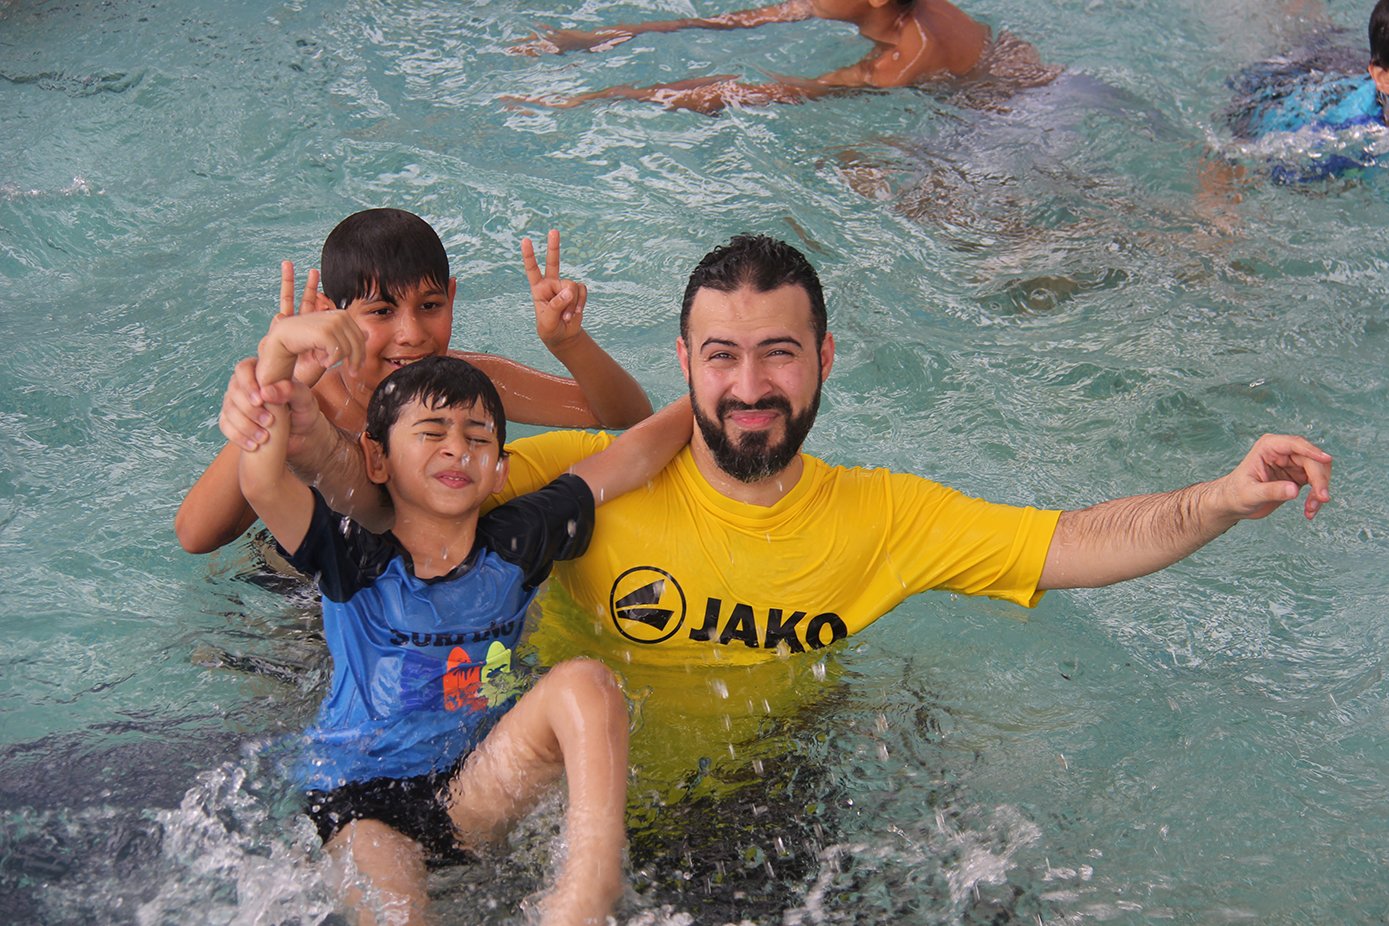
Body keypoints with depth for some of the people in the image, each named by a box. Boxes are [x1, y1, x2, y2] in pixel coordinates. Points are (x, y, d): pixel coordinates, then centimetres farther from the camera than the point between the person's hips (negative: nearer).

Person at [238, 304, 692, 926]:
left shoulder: (514, 545, 0)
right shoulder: (354, 562, -9)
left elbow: (628, 460, -3)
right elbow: (260, 482, -26)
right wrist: (280, 347, -35)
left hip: (477, 796, 3)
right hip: (362, 802, -3)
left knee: (585, 682, -22)